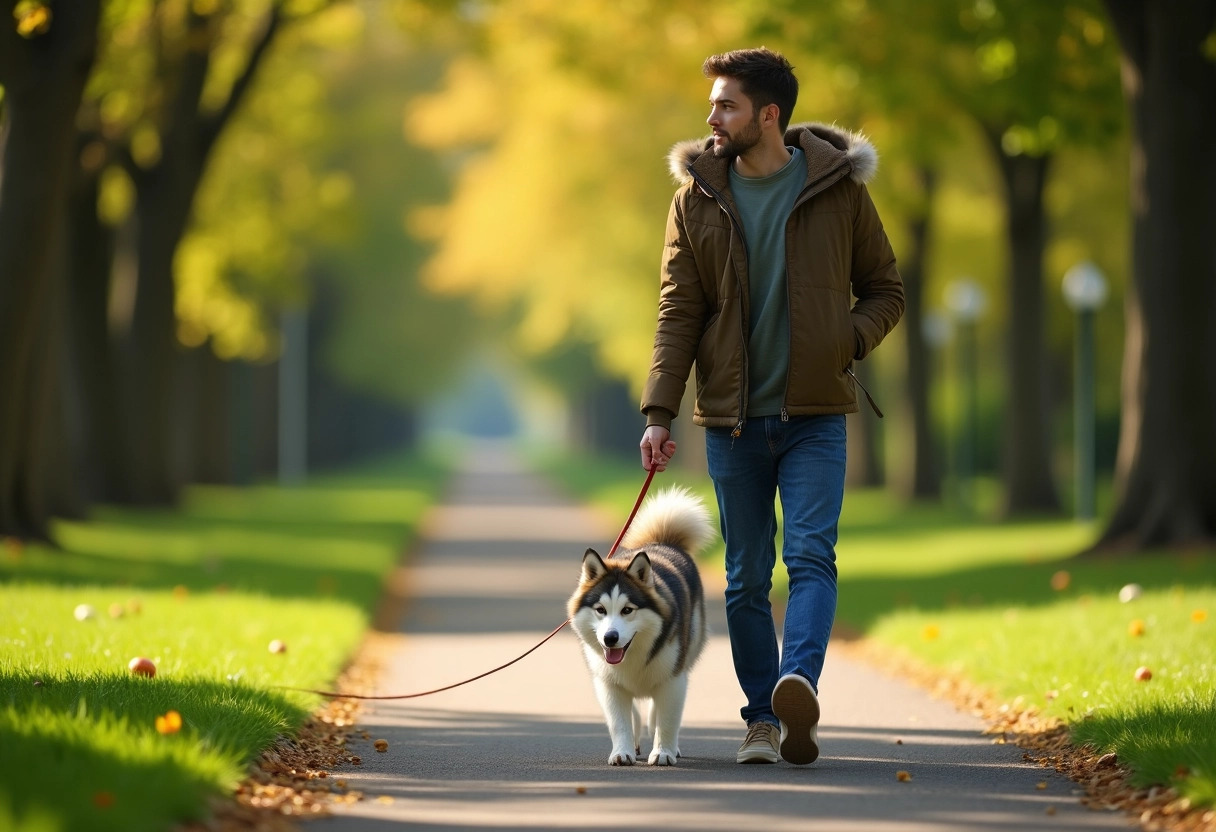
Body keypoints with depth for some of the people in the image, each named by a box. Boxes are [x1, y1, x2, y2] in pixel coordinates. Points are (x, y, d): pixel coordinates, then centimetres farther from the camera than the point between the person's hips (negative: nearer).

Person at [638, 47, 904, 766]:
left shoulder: (838, 188, -1)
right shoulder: (698, 197, 3)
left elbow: (886, 291, 8)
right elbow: (678, 312, 2)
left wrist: (847, 344, -13)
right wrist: (660, 413, -8)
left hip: (815, 416, -2)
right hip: (734, 418, 2)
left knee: (812, 556, -17)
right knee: (746, 578, 5)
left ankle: (798, 686, -32)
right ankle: (763, 720, 13)